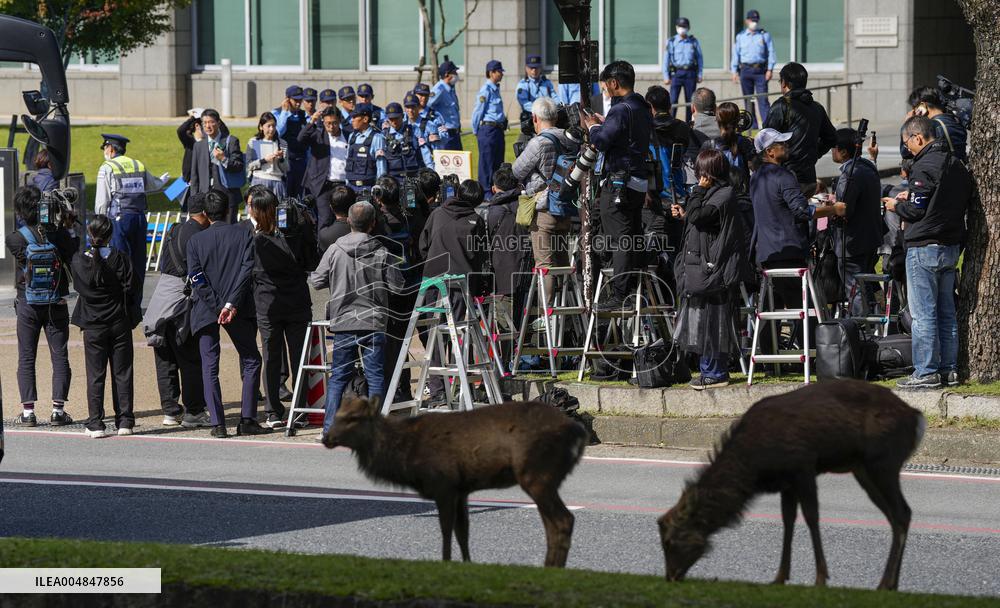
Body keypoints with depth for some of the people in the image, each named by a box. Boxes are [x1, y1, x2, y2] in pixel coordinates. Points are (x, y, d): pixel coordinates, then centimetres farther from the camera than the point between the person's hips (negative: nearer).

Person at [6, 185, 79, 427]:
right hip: (56, 304, 1)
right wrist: (68, 226, 7)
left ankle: (28, 411, 3)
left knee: (26, 359, 7)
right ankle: (58, 409, 3)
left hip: (27, 305, -1)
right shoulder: (57, 233, -9)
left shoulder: (14, 239, -11)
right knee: (59, 356, 7)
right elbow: (75, 256, 2)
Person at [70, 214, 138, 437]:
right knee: (122, 373, 7)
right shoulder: (120, 258, -9)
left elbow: (78, 286, 2)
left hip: (92, 326, 1)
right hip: (119, 323, -1)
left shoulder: (79, 260, -5)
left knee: (95, 375, 5)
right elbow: (128, 288, -9)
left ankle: (95, 424, 1)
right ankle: (125, 422, 7)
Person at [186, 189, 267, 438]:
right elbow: (247, 270, -11)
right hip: (238, 309, 0)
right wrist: (231, 305, -15)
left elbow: (197, 279, -7)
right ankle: (247, 420, 3)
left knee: (209, 367, 4)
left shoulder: (195, 241, 1)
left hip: (206, 310, 0)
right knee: (251, 361, 11)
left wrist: (218, 308, -9)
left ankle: (218, 424, -4)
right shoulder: (244, 235, -1)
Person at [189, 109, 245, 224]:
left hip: (227, 194, -3)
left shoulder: (231, 141, 3)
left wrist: (224, 159, -19)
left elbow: (239, 166, -1)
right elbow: (194, 175, 14)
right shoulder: (198, 146, 13)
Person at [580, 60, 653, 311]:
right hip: (640, 182, 9)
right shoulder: (643, 108, 13)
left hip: (619, 183, -9)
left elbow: (601, 141, -19)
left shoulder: (621, 109, -15)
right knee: (634, 240, 12)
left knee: (619, 241, -8)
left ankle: (620, 295, -10)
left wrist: (592, 125, 0)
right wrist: (604, 124, 22)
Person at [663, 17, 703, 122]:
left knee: (690, 101, 5)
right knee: (673, 100, -9)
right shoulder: (672, 42, 3)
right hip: (676, 73, -2)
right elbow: (666, 59, 5)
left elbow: (700, 58, 11)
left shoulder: (694, 42, 7)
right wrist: (666, 77, 1)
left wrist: (700, 74, 5)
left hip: (690, 73, 2)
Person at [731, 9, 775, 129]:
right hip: (745, 69, 2)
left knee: (763, 98, -10)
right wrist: (734, 71, 5)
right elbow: (735, 54, 12)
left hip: (760, 70, -2)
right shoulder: (740, 36, 12)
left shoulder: (765, 35, 7)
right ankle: (752, 125, 8)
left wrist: (770, 69, -6)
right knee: (748, 99, 3)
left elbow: (771, 52, 4)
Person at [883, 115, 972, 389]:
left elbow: (916, 210, -18)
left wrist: (897, 205, 4)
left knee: (923, 313, -4)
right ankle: (949, 369, 15)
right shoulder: (956, 164, 12)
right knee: (946, 312, 13)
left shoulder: (924, 167, -16)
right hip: (952, 246, 9)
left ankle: (926, 372, -5)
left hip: (924, 248, -9)